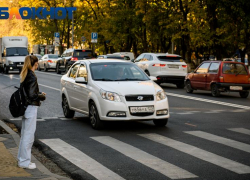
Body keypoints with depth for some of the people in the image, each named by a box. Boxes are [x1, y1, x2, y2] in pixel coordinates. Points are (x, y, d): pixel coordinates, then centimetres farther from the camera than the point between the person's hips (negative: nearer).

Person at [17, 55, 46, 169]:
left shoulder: (25, 75, 10)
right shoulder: (32, 77, -18)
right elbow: (32, 95, -22)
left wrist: (39, 94, 13)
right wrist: (42, 96, -6)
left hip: (25, 107, 10)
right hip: (31, 108, -10)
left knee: (25, 134, 18)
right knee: (29, 135, -3)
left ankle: (21, 159, 27)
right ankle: (25, 162, 2)